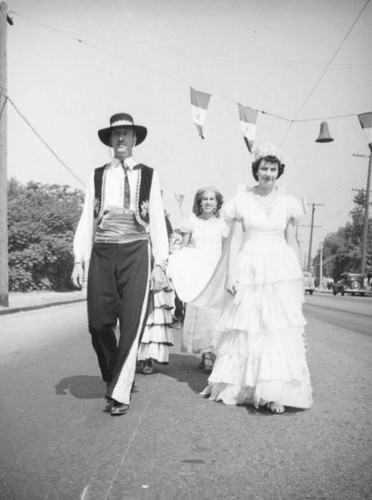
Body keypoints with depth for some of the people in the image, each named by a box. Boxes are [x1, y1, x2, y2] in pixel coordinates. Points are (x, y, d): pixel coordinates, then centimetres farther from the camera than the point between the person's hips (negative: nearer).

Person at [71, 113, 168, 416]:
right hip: (101, 254, 2)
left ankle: (120, 392, 6)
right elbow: (87, 219, 10)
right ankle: (112, 376, 29)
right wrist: (79, 260, 1)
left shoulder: (149, 176, 8)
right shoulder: (98, 176, 12)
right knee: (98, 323, 2)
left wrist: (160, 264, -2)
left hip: (136, 253, -2)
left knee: (132, 325, -5)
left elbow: (158, 221, 5)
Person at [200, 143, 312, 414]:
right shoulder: (242, 202, 4)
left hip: (280, 270, 1)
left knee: (280, 330, -4)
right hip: (249, 269, 0)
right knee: (244, 330, 4)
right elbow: (235, 240, 2)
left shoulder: (288, 204, 8)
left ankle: (275, 393, -1)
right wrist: (230, 274, -5)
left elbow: (292, 242, 11)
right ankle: (239, 387, 17)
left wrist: (299, 277, 9)